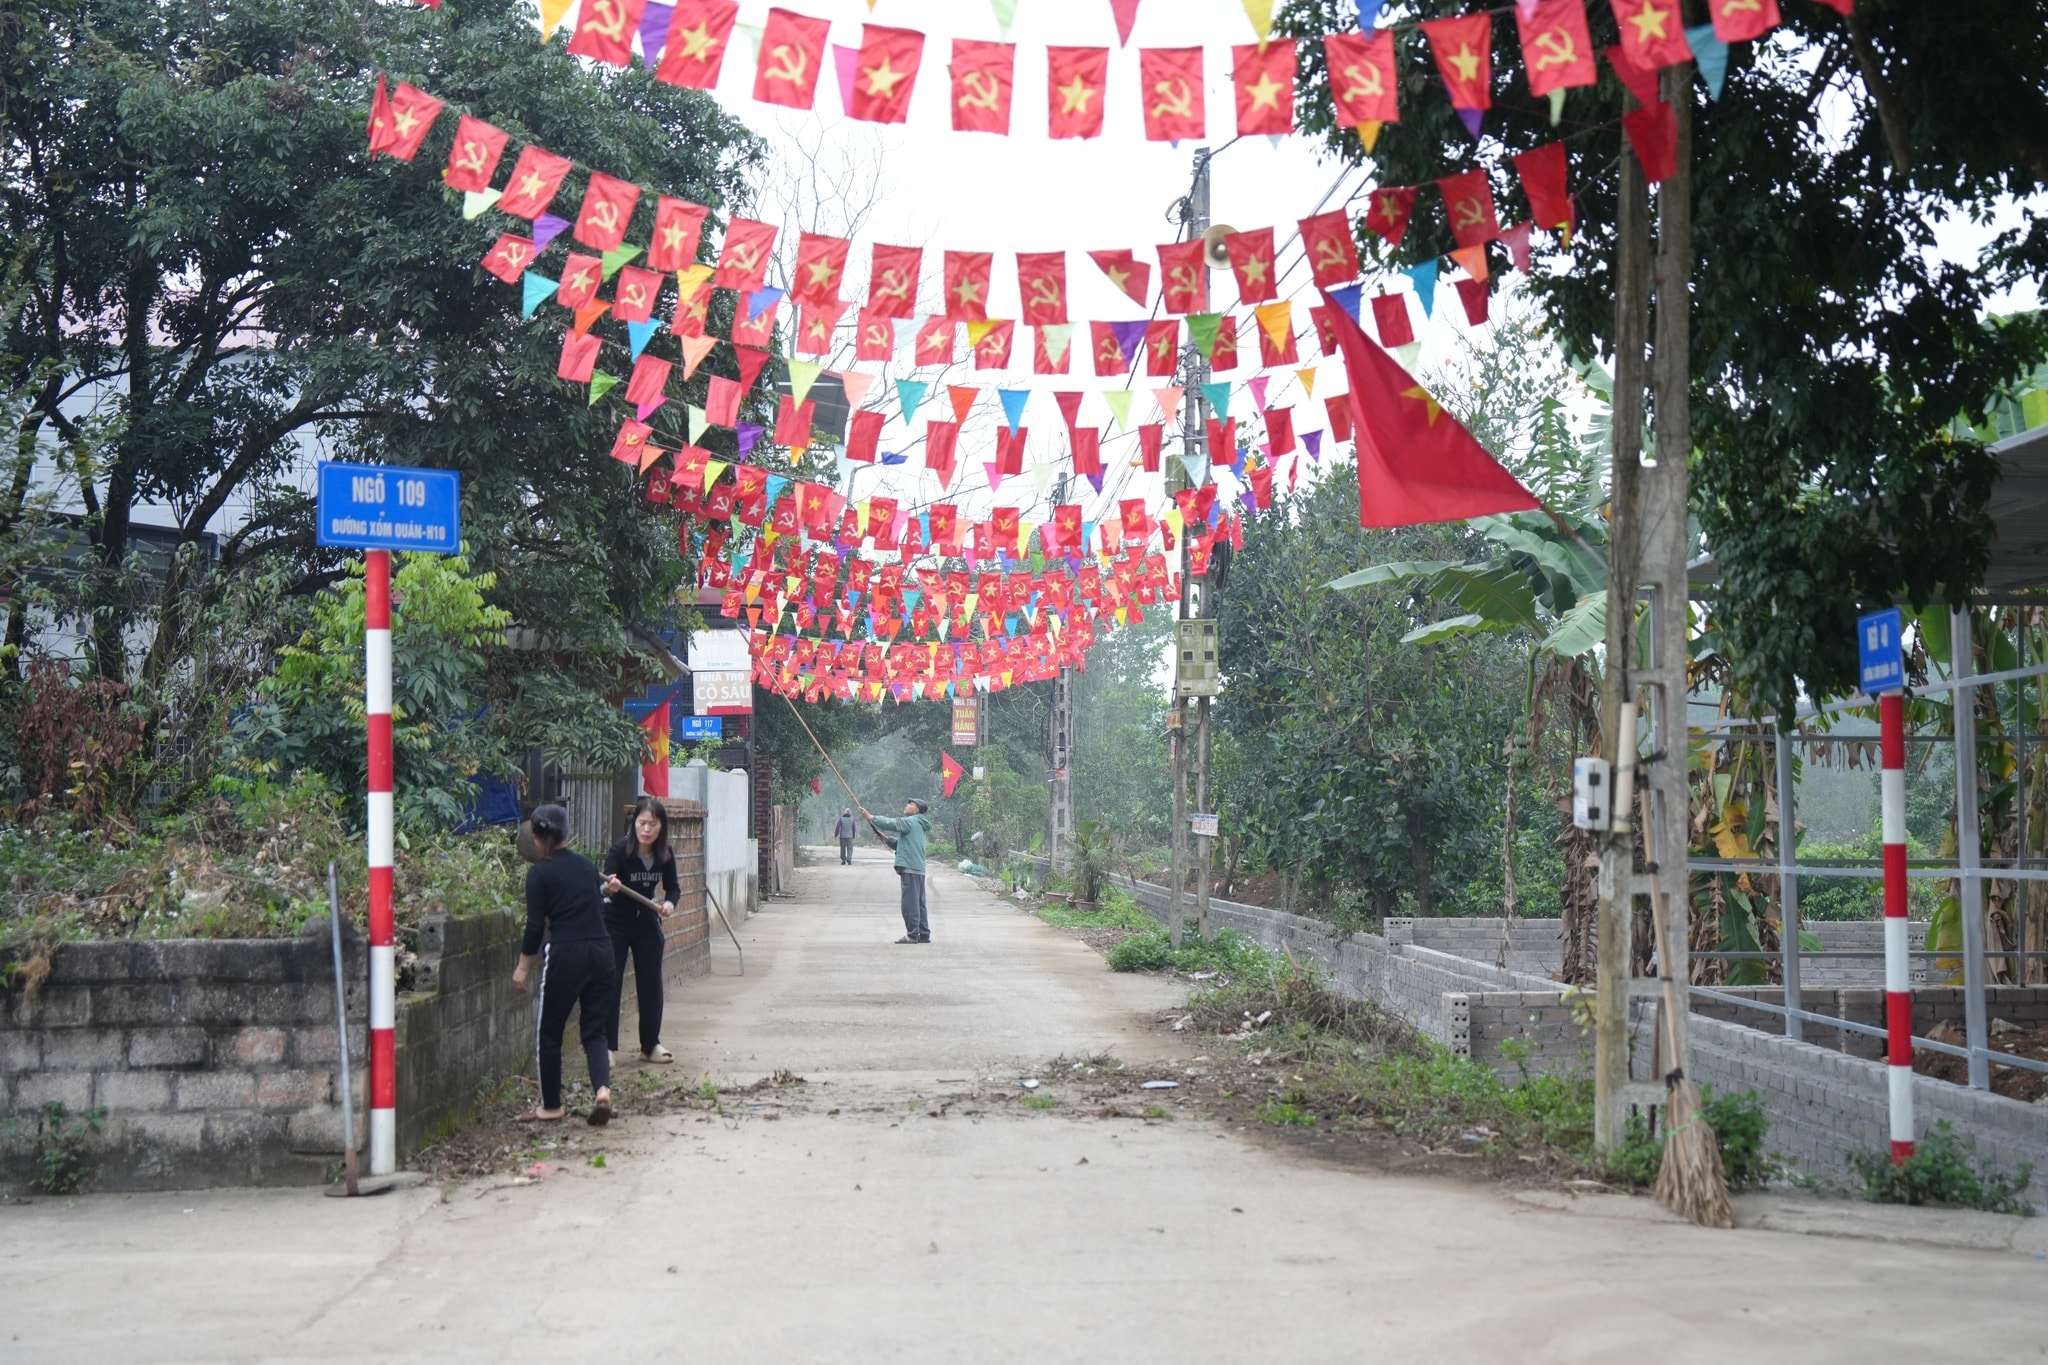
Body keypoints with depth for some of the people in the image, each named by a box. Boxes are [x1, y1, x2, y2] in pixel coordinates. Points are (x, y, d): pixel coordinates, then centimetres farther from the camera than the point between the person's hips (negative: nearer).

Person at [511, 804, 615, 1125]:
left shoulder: (540, 873, -5)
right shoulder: (586, 865, 11)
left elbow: (535, 924, -7)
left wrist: (523, 966, 0)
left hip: (565, 954, -5)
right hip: (601, 951, 5)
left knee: (549, 1032, 10)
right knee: (593, 1030, 10)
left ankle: (551, 1106, 17)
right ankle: (603, 1090, -13)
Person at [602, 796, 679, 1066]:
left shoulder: (665, 854, -10)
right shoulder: (620, 850, -23)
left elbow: (672, 886, 3)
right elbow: (604, 887, -29)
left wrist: (669, 902, -19)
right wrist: (609, 888, -52)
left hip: (647, 922, 4)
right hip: (615, 923, -4)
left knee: (651, 984, 8)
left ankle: (651, 1044, 20)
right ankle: (607, 1046, -2)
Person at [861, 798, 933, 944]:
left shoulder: (911, 822, -6)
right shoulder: (918, 825, 24)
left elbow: (892, 823, -16)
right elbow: (900, 844, 27)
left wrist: (871, 817, -8)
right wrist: (886, 839, 15)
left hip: (910, 868, -10)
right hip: (919, 869, 10)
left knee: (910, 902, -8)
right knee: (919, 903, 12)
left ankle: (912, 935, -8)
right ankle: (924, 934, 14)